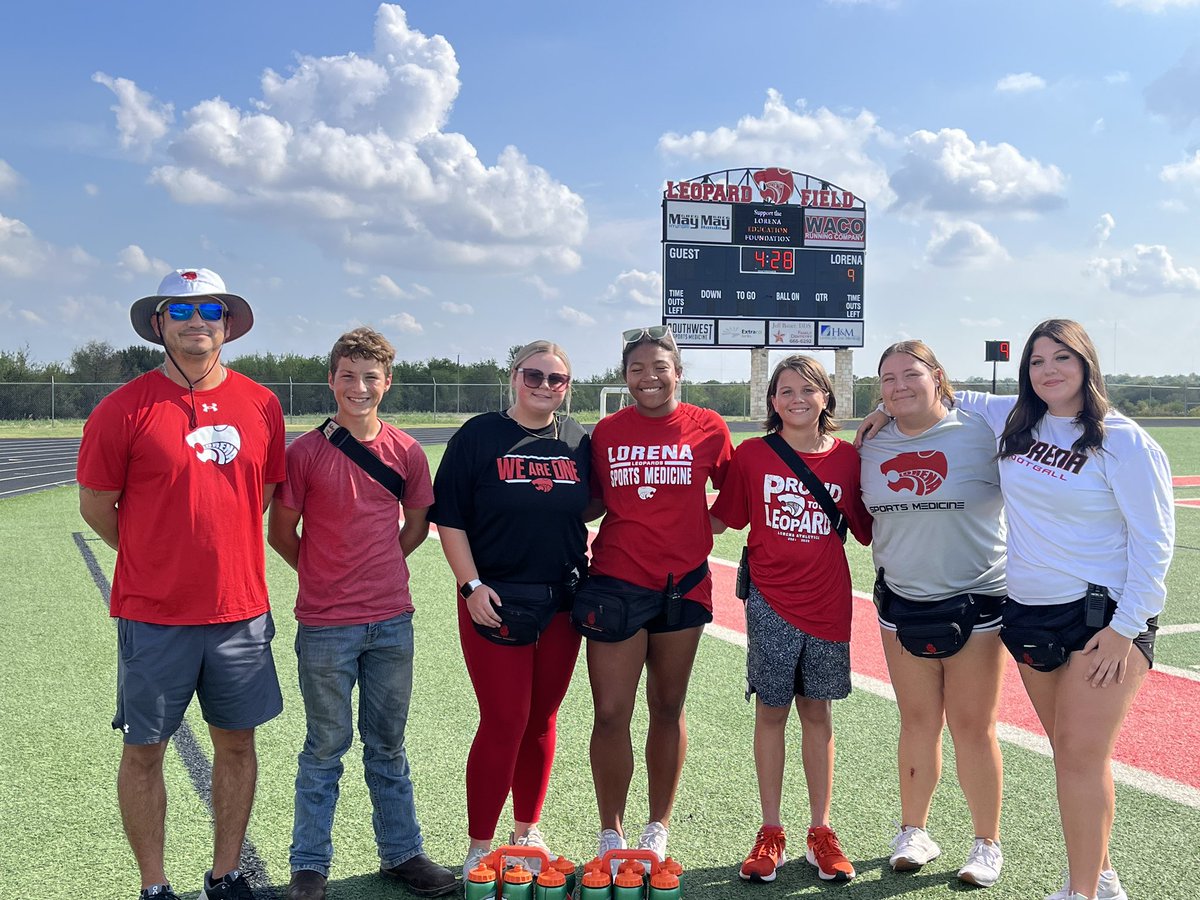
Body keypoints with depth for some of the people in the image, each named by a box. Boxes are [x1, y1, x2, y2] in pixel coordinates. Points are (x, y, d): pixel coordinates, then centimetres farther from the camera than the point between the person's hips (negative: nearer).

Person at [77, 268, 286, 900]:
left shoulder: (261, 406, 3)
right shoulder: (124, 409, -7)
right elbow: (96, 507, 2)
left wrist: (220, 557, 12)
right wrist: (159, 562, 8)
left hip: (240, 609, 3)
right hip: (153, 615, -3)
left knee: (237, 743, 11)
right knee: (144, 750, 7)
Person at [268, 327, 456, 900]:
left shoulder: (406, 452, 1)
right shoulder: (306, 452, -8)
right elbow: (281, 533, 1)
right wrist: (326, 576, 9)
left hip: (391, 621, 3)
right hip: (325, 626, -3)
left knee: (388, 745, 15)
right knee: (326, 747, 8)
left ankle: (402, 854, 27)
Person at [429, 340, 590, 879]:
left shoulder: (579, 441, 6)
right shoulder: (479, 436, -4)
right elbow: (449, 519, -5)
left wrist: (588, 573, 4)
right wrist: (472, 586, -13)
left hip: (562, 602, 4)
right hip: (496, 602, -4)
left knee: (542, 720, 13)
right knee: (504, 723, -3)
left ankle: (528, 830, 30)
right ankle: (478, 848, 12)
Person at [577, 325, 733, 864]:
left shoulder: (708, 428, 0)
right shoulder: (607, 432, 3)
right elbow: (594, 502, 11)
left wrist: (699, 535, -1)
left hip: (683, 585, 0)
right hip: (616, 583, 0)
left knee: (668, 709, 11)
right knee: (611, 714, -2)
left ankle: (658, 829, 26)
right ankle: (610, 835, 15)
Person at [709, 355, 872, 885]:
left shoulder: (846, 457, 2)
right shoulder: (751, 455, -1)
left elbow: (868, 528, 10)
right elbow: (720, 519, 4)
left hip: (827, 602, 1)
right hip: (771, 602, -1)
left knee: (817, 713, 9)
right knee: (771, 712, 6)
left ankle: (820, 832, 21)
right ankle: (771, 833, 18)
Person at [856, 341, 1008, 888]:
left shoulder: (980, 434, -10)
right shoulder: (873, 448, 4)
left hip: (976, 601, -3)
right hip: (902, 603, 3)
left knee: (972, 726, 3)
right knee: (918, 722, 11)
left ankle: (986, 843, 19)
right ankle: (914, 832, 26)